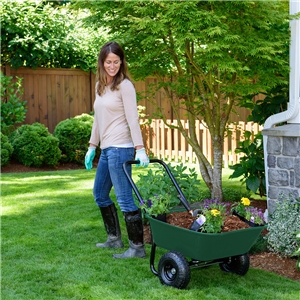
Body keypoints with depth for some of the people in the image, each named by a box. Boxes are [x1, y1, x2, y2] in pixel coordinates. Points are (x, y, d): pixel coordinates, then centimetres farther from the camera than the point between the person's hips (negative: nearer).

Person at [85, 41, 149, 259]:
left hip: (120, 148, -9)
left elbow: (133, 118, -14)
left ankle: (137, 247, -2)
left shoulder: (124, 85, -8)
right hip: (106, 149, 9)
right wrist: (92, 146, 19)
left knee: (124, 198, -9)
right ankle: (114, 238, 30)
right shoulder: (100, 86, 15)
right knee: (100, 194, 18)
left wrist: (140, 148, -21)